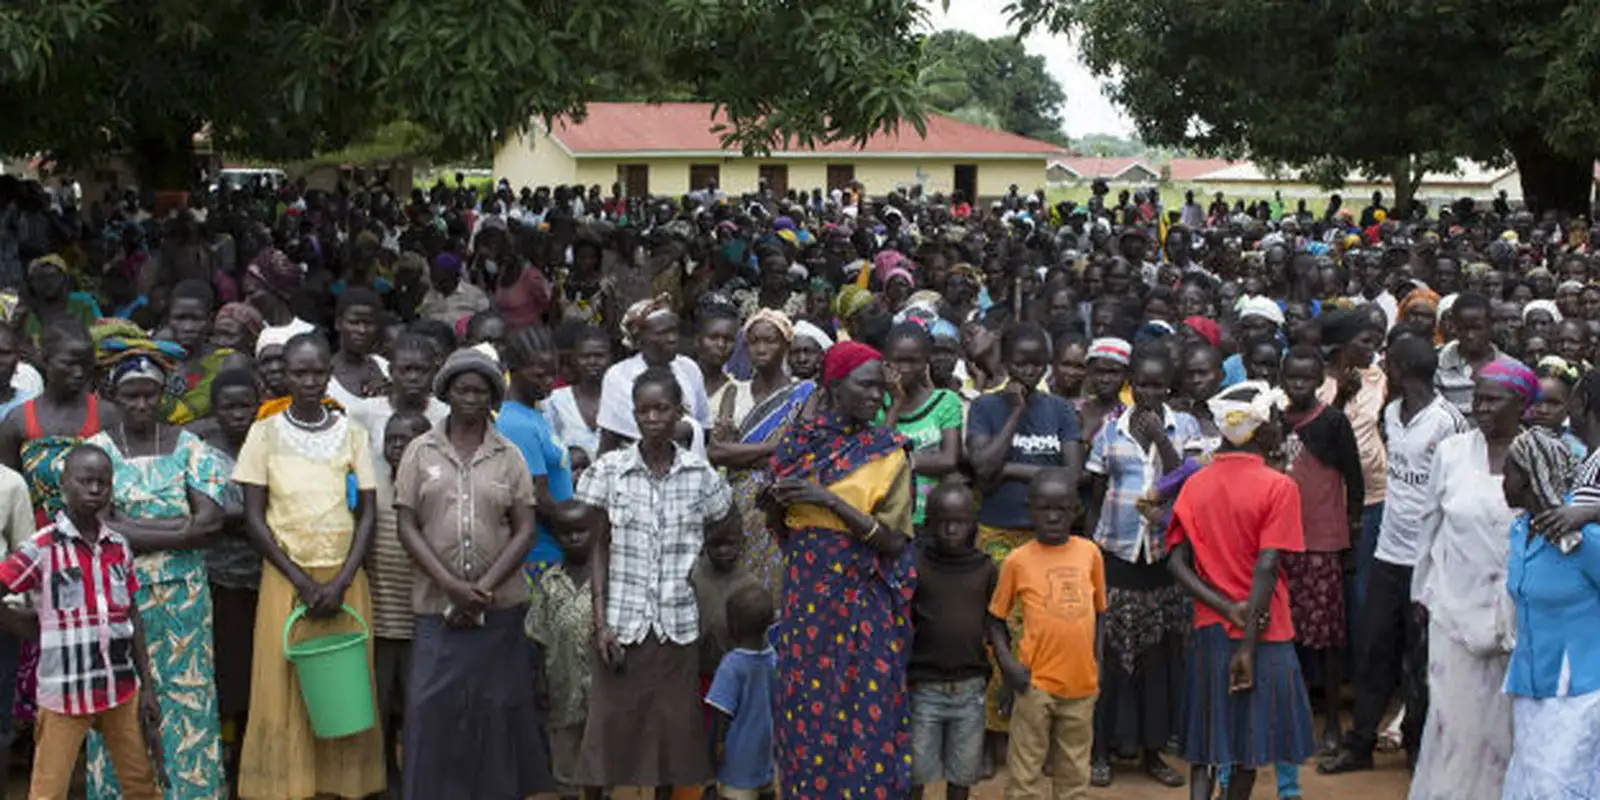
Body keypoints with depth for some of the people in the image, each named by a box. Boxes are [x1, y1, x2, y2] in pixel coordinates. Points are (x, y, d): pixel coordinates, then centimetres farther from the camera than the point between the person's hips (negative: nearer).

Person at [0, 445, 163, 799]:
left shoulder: (119, 546, 7)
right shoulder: (42, 548, -9)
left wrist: (147, 686, 9)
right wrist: (36, 626, -16)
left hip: (121, 688, 5)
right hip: (64, 691, -5)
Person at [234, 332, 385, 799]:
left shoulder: (350, 433, 4)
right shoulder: (265, 433, 1)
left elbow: (368, 512, 3)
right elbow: (254, 516, -1)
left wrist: (341, 582, -9)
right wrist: (301, 581, -9)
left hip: (344, 576, 1)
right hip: (286, 577, -1)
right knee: (282, 690, -3)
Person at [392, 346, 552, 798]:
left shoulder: (509, 456, 6)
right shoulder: (421, 452, 5)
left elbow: (525, 531, 2)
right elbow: (407, 526, 0)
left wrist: (484, 588, -10)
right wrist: (451, 584, -11)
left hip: (500, 606, 1)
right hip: (437, 607, 0)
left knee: (497, 709, 3)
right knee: (432, 709, -4)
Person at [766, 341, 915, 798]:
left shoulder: (888, 453, -3)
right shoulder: (800, 441, 5)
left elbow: (894, 542, -11)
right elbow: (780, 529, 13)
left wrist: (830, 500, -17)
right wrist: (776, 499, -9)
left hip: (862, 599, -2)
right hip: (805, 591, 3)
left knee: (864, 712, -2)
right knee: (805, 708, 6)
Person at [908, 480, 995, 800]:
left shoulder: (986, 569, 3)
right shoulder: (915, 565, -5)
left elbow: (995, 626, 12)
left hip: (970, 689, 2)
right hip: (924, 688, -2)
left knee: (962, 774, 10)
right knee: (914, 774, 2)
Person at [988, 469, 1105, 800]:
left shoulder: (1090, 552, 2)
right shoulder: (1018, 560, -5)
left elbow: (1098, 612, 13)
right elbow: (996, 617, 3)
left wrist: (1097, 662, 7)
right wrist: (1006, 661, -11)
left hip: (1082, 684, 3)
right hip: (1035, 684, -3)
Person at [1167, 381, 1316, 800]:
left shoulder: (1194, 485, 2)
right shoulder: (1278, 487, -12)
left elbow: (1177, 562, -5)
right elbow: (1266, 567, -18)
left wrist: (1227, 608, -10)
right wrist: (1248, 646, -17)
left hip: (1209, 629, 4)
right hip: (1262, 633, -4)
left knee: (1205, 739, 12)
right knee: (1250, 740, 12)